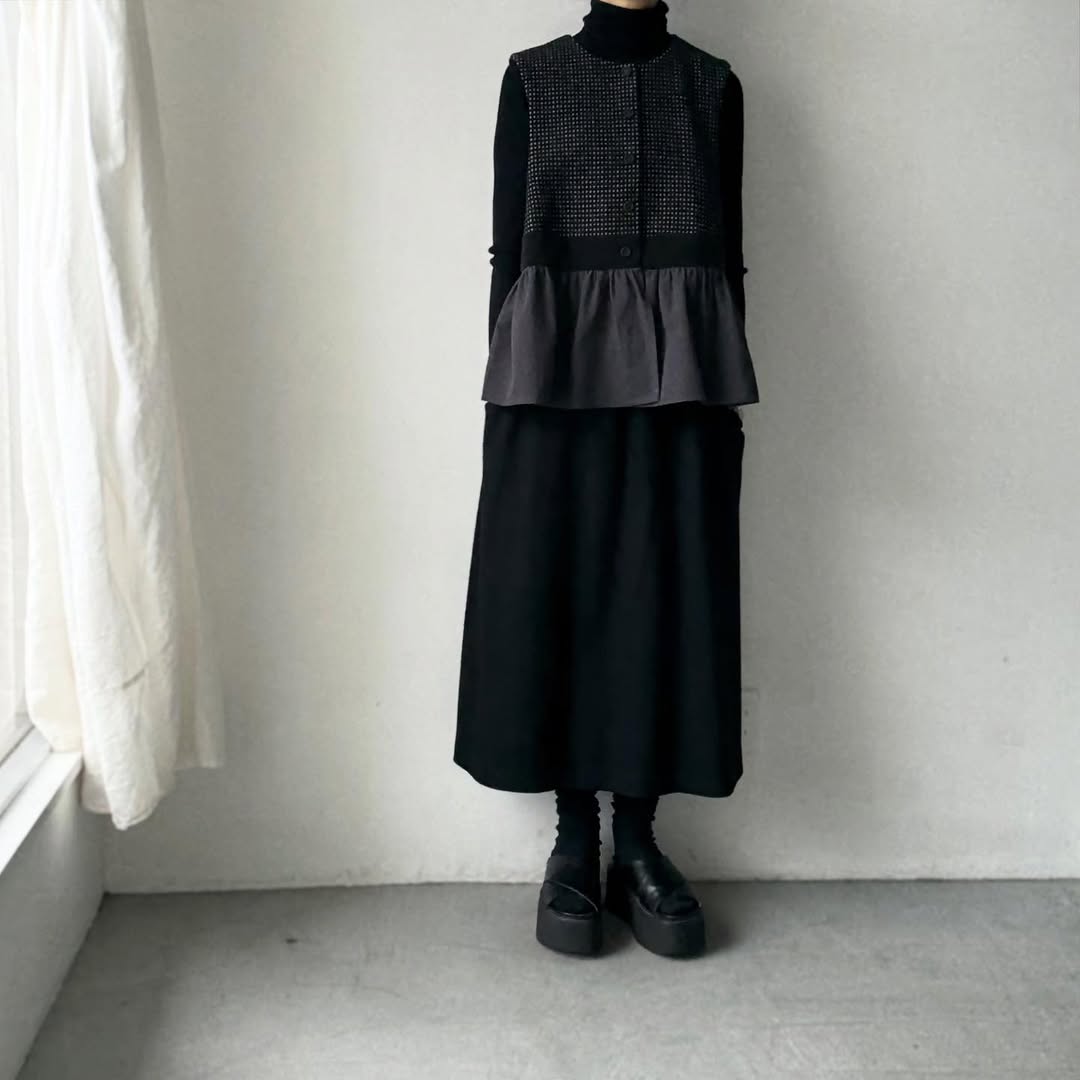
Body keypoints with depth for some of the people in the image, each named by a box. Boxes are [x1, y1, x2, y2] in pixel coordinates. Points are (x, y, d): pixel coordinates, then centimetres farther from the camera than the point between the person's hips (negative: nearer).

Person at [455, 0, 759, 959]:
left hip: (682, 370, 1)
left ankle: (638, 843, 14)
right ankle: (574, 843, 13)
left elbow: (728, 247, 9)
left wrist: (727, 398, 4)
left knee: (666, 592, 2)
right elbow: (508, 244, 4)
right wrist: (507, 389, -2)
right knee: (556, 591, 0)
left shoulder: (712, 84, 11)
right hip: (559, 369, -1)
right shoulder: (532, 77, 7)